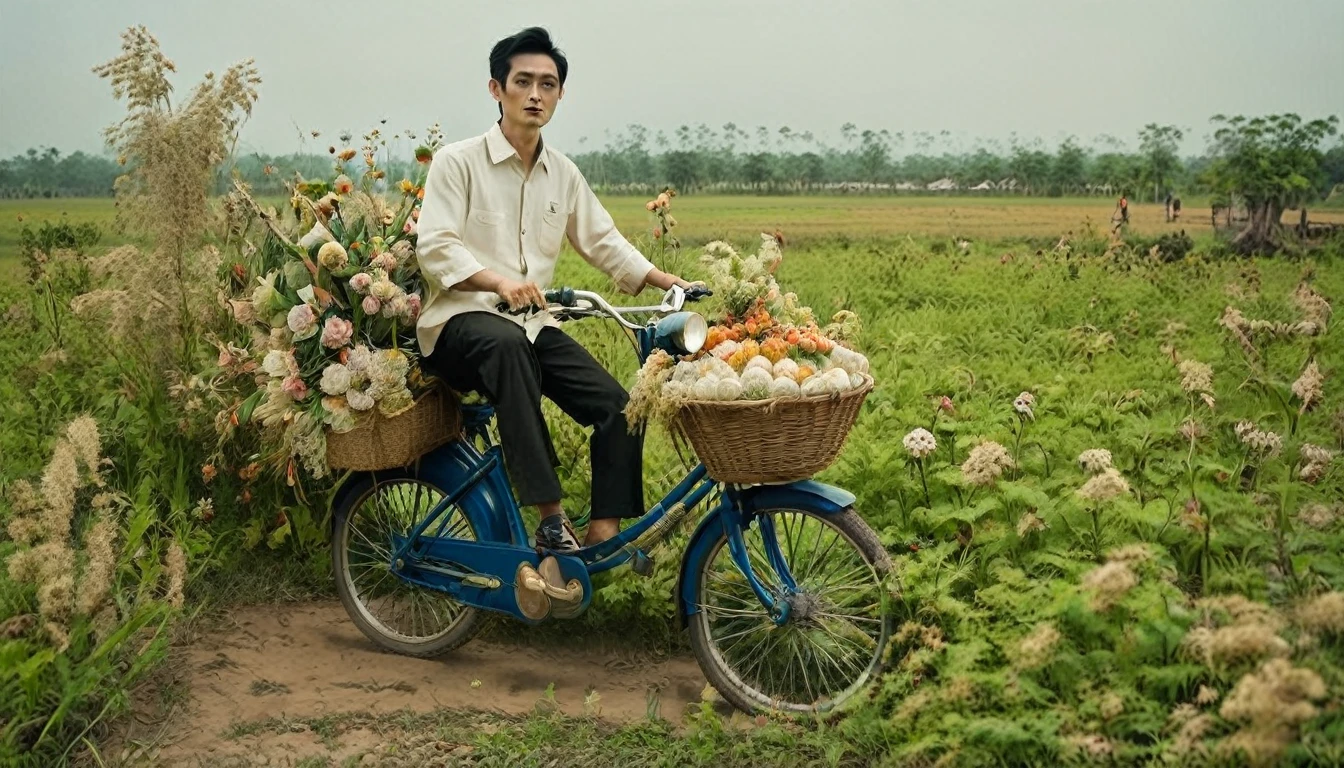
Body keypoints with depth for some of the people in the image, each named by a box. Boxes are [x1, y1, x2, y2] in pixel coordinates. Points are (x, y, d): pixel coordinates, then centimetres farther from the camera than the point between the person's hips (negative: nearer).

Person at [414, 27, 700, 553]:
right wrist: (499, 281, -30)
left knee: (618, 405, -14)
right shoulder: (457, 162, -3)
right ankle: (550, 518, -41)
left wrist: (668, 282, 3)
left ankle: (605, 529, -4)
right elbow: (434, 248, -13)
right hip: (462, 320, -6)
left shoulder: (564, 174, 14)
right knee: (507, 342, -41)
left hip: (534, 323, 6)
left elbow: (603, 241, 17)